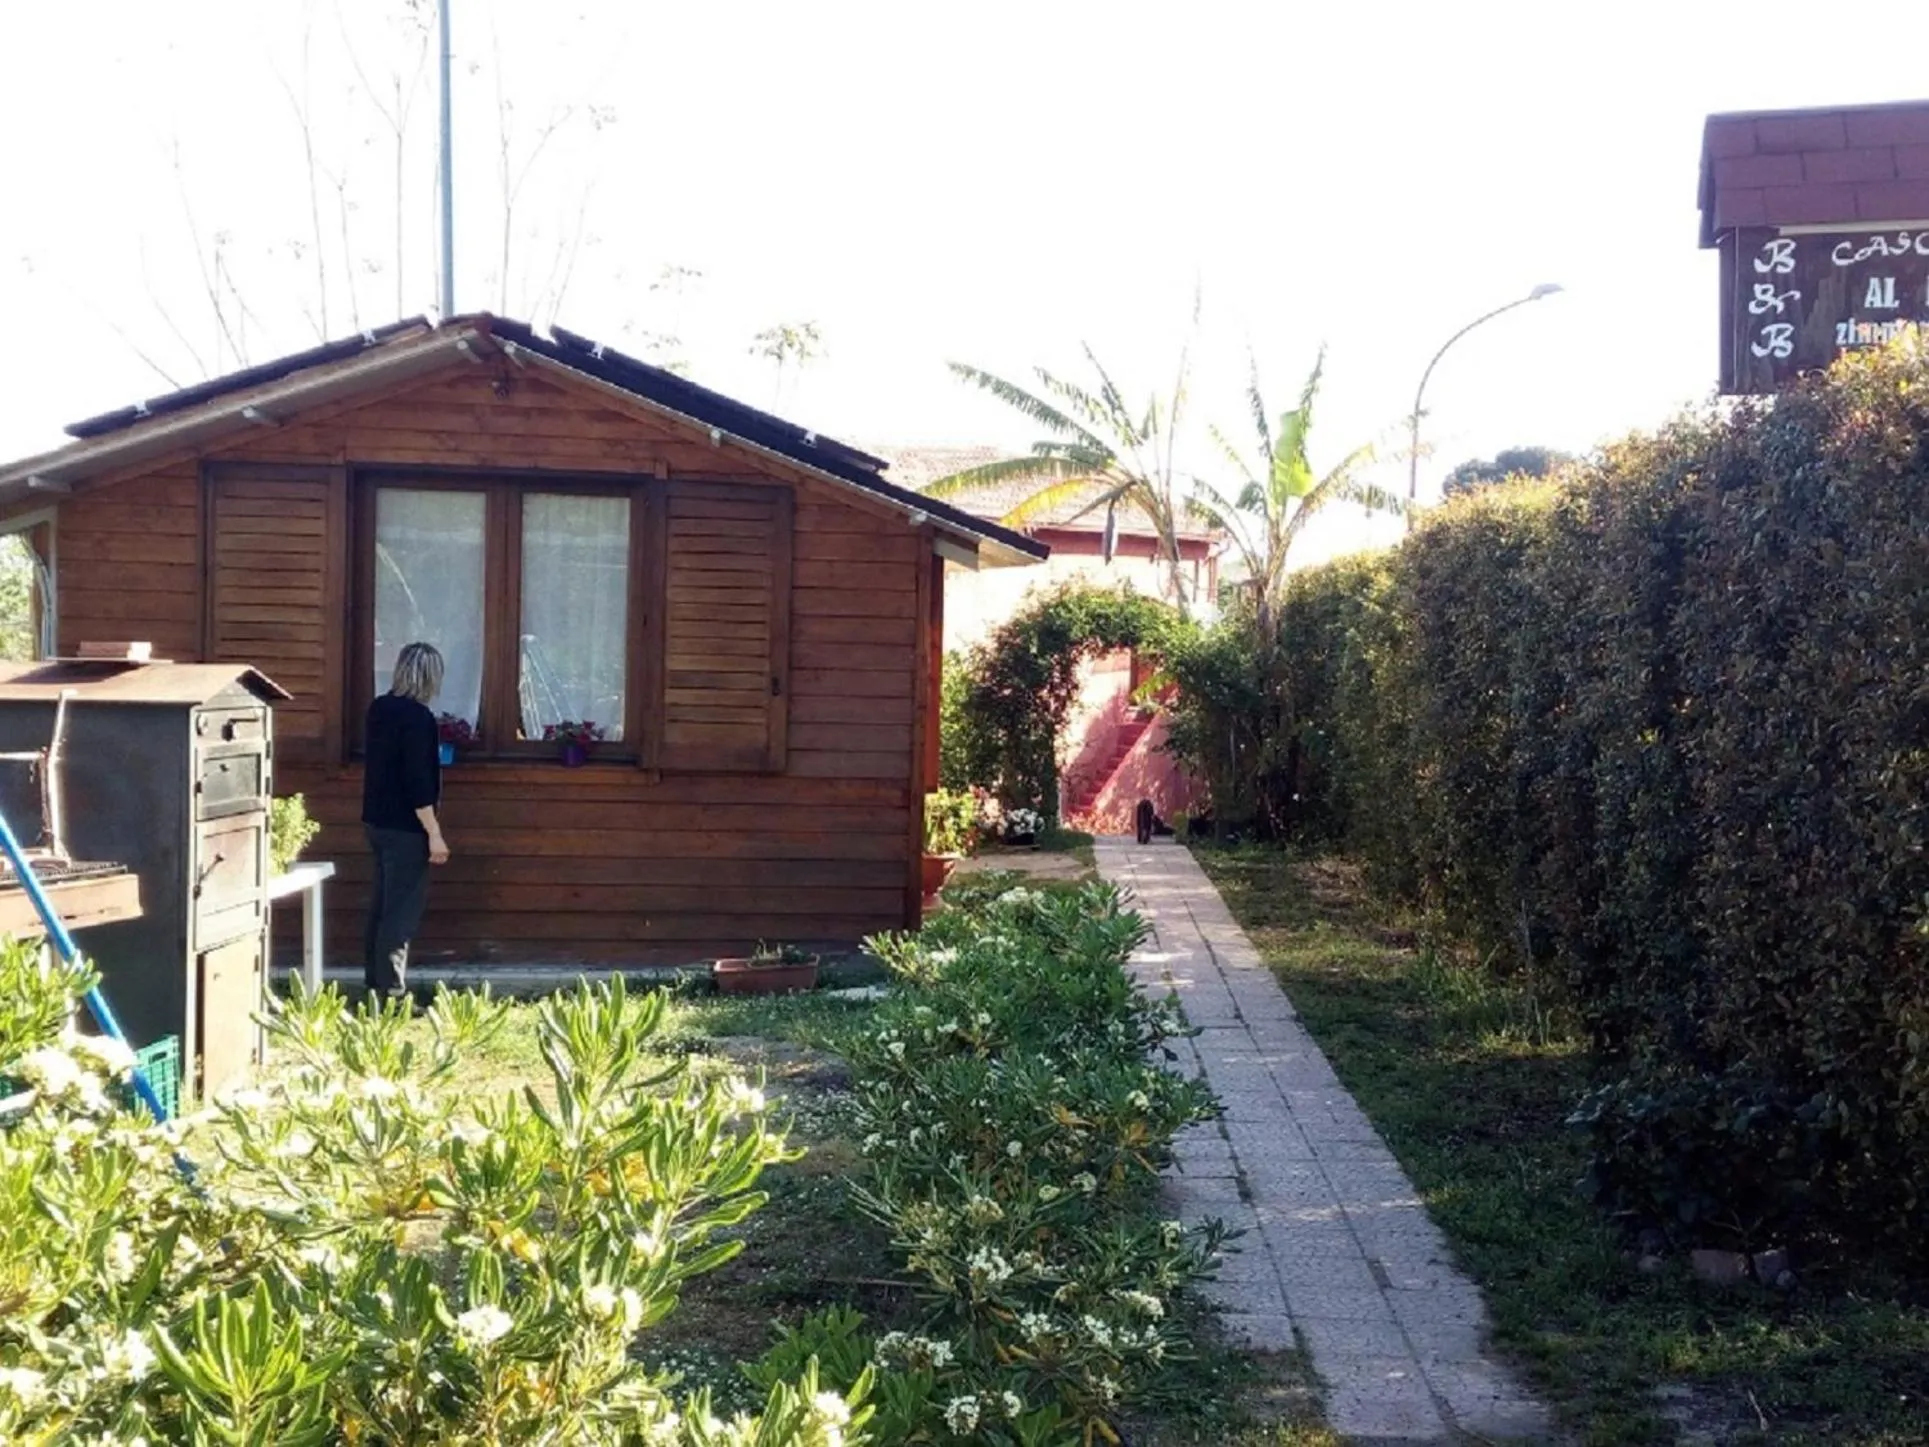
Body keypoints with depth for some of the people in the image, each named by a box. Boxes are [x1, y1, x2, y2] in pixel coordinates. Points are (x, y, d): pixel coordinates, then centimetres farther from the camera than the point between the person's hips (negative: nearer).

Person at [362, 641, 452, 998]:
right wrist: (434, 833, -19)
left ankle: (375, 981, 23)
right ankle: (390, 989, -1)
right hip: (405, 826, -9)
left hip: (377, 820, 9)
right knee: (402, 909, -3)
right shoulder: (418, 717, -18)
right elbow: (418, 780, -22)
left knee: (382, 903, 16)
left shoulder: (379, 708, 7)